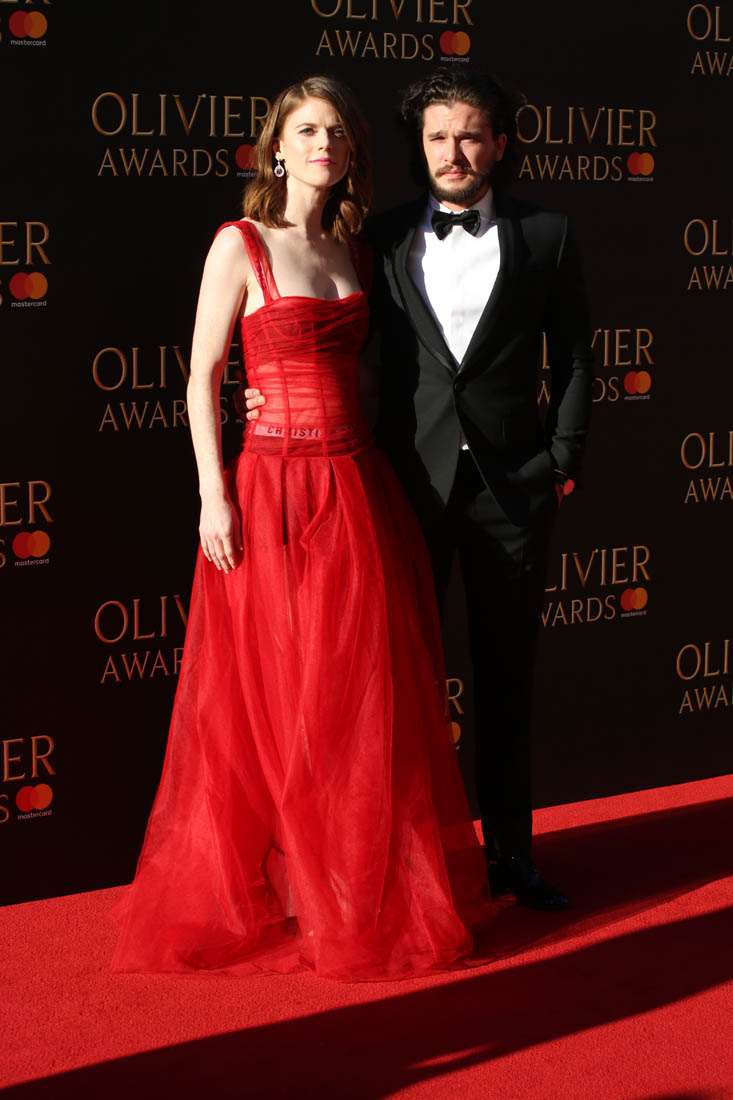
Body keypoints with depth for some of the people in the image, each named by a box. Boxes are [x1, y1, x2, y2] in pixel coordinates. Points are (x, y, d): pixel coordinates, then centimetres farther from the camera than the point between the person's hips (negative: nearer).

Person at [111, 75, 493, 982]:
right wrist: (213, 496, -12)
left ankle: (366, 882, 21)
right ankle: (259, 891, 17)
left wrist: (375, 467, 9)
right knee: (272, 699, 2)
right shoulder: (240, 244, -5)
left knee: (370, 695, 8)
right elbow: (202, 378, -6)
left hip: (357, 486, 6)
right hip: (275, 488, -5)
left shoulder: (354, 251, 12)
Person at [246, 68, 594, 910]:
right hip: (412, 480, 0)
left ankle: (510, 854, 19)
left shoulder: (544, 237, 4)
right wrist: (280, 392, -4)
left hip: (512, 484, 0)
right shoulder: (384, 239, 6)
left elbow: (572, 357, 7)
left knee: (506, 675, 9)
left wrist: (564, 461, 0)